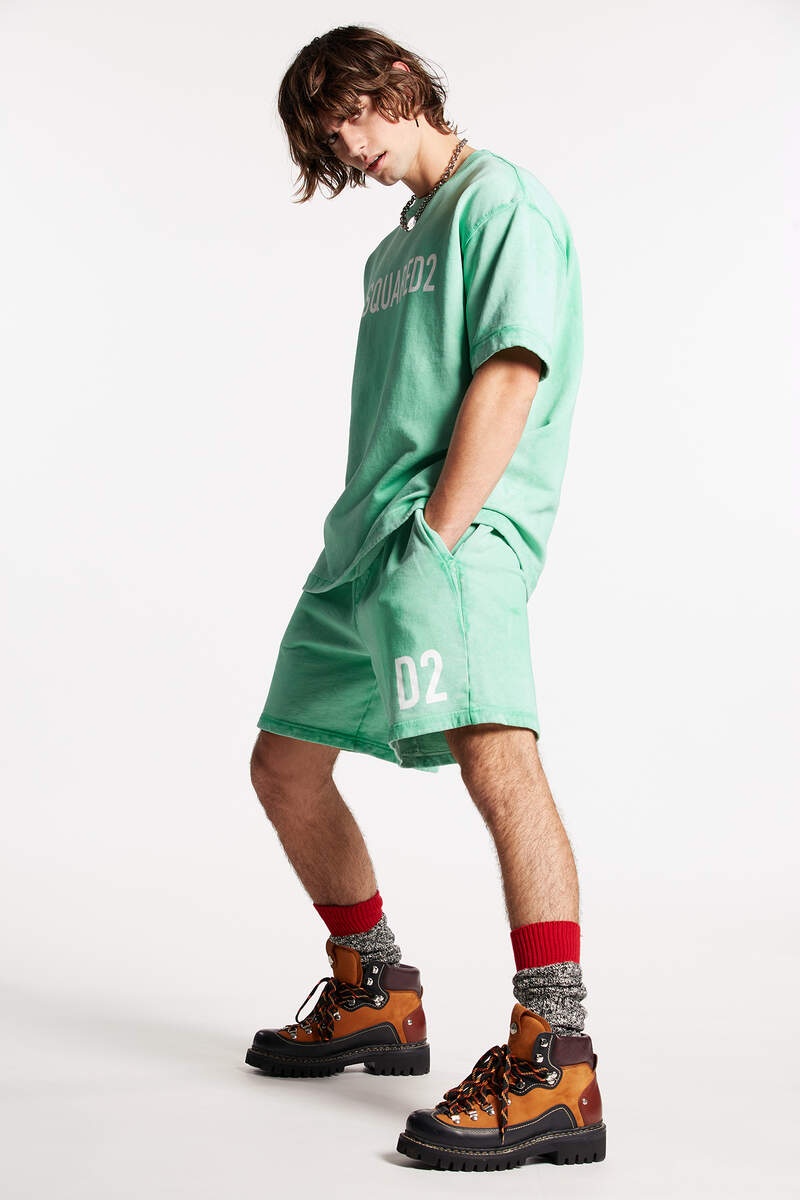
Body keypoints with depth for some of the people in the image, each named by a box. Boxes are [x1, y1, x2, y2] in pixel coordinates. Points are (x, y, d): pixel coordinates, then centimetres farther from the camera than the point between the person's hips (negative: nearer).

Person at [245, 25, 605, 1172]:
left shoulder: (501, 199, -1)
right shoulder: (397, 246, 25)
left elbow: (509, 376, -14)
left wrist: (436, 538, -21)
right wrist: (370, 539, 9)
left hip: (457, 529, -10)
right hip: (362, 539, 10)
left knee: (493, 752, -29)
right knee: (284, 767, 14)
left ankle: (556, 1069, -29)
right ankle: (376, 1001, 29)